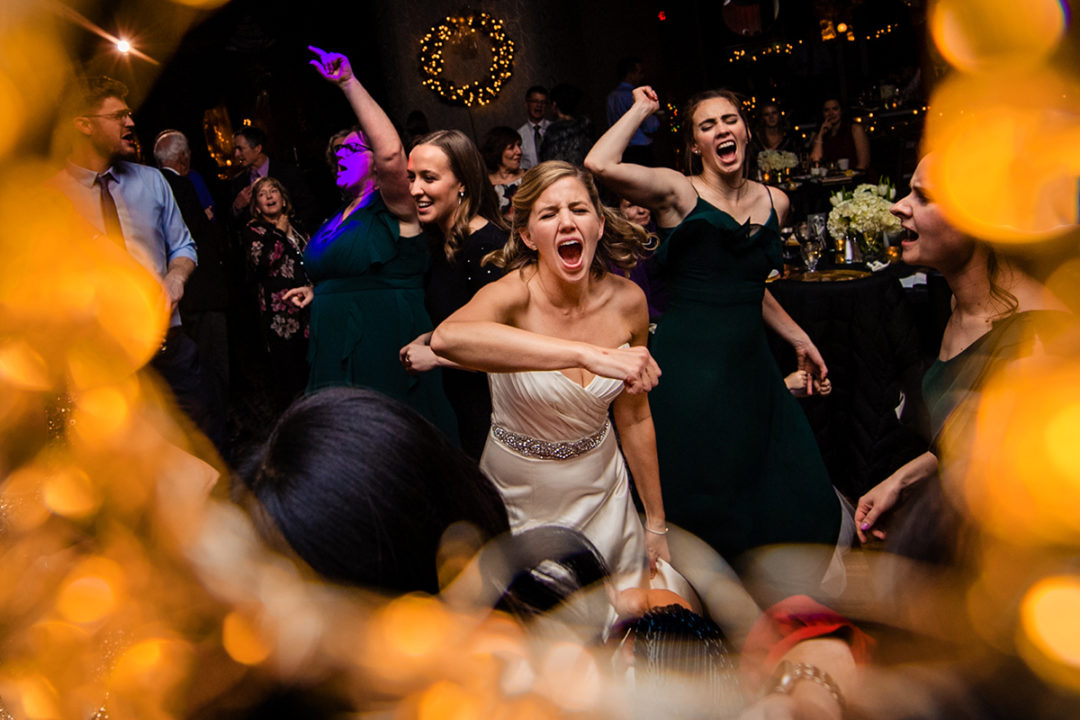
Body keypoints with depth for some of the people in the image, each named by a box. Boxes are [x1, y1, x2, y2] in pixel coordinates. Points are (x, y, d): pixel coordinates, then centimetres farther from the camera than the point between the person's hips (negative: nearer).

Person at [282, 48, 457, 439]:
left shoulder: (393, 208, -9)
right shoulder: (343, 215, 18)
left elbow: (391, 151, -30)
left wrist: (349, 83, -27)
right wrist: (316, 293, 17)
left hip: (384, 359, -8)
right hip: (338, 356, 9)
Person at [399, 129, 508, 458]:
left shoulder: (487, 246, -23)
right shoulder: (445, 243, 5)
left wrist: (435, 355, -16)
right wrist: (428, 339, 2)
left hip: (491, 406, -9)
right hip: (460, 399, 9)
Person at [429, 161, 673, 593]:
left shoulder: (627, 301, -11)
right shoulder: (514, 294, -24)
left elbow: (634, 417, 1)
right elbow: (447, 337, -49)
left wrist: (656, 524, 6)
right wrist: (590, 354, -56)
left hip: (600, 492, 3)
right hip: (518, 502, -3)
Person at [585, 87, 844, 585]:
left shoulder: (774, 202, 12)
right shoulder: (678, 192, -6)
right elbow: (599, 164, -23)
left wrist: (798, 339, 25)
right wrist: (641, 111, -8)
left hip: (750, 366, 6)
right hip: (690, 366, -6)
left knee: (788, 499, 9)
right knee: (703, 507, 1)